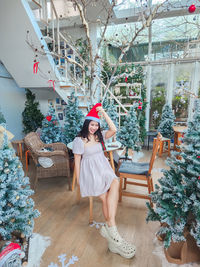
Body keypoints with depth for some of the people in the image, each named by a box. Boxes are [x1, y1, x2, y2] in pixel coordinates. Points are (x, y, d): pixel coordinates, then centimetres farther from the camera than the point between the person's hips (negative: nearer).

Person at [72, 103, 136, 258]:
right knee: (105, 196, -27)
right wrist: (79, 181, -1)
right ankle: (112, 231, -22)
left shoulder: (100, 136, 12)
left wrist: (104, 113, -3)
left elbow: (113, 130, -6)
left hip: (103, 168, 4)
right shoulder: (79, 140, 1)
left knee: (115, 183, -29)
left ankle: (109, 228, -28)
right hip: (89, 171, -3)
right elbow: (77, 161, 2)